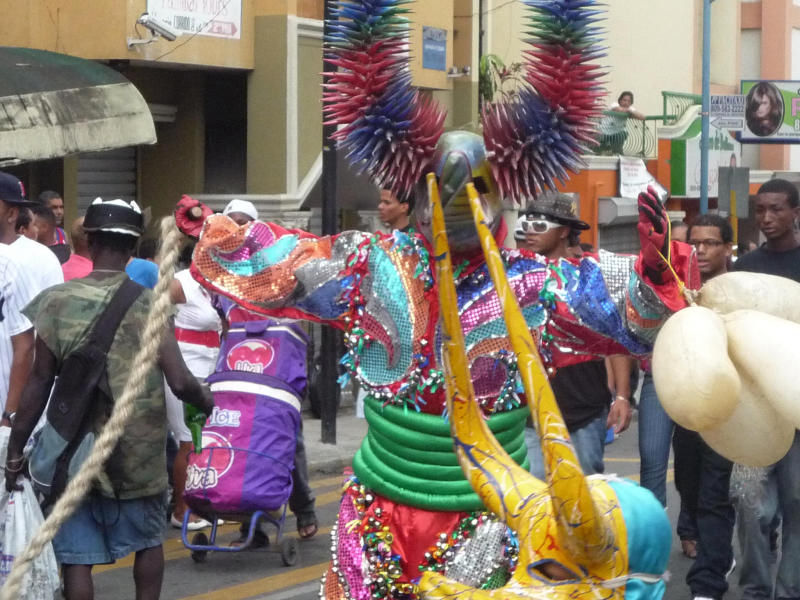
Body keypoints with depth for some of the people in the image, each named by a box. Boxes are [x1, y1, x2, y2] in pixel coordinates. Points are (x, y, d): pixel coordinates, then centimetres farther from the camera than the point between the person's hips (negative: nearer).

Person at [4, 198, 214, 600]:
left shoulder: (56, 302, -5)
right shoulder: (148, 303, -6)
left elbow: (39, 383, -5)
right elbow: (180, 383, -12)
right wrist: (208, 402, 10)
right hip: (139, 450, 0)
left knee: (76, 556, 5)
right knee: (147, 540, 21)